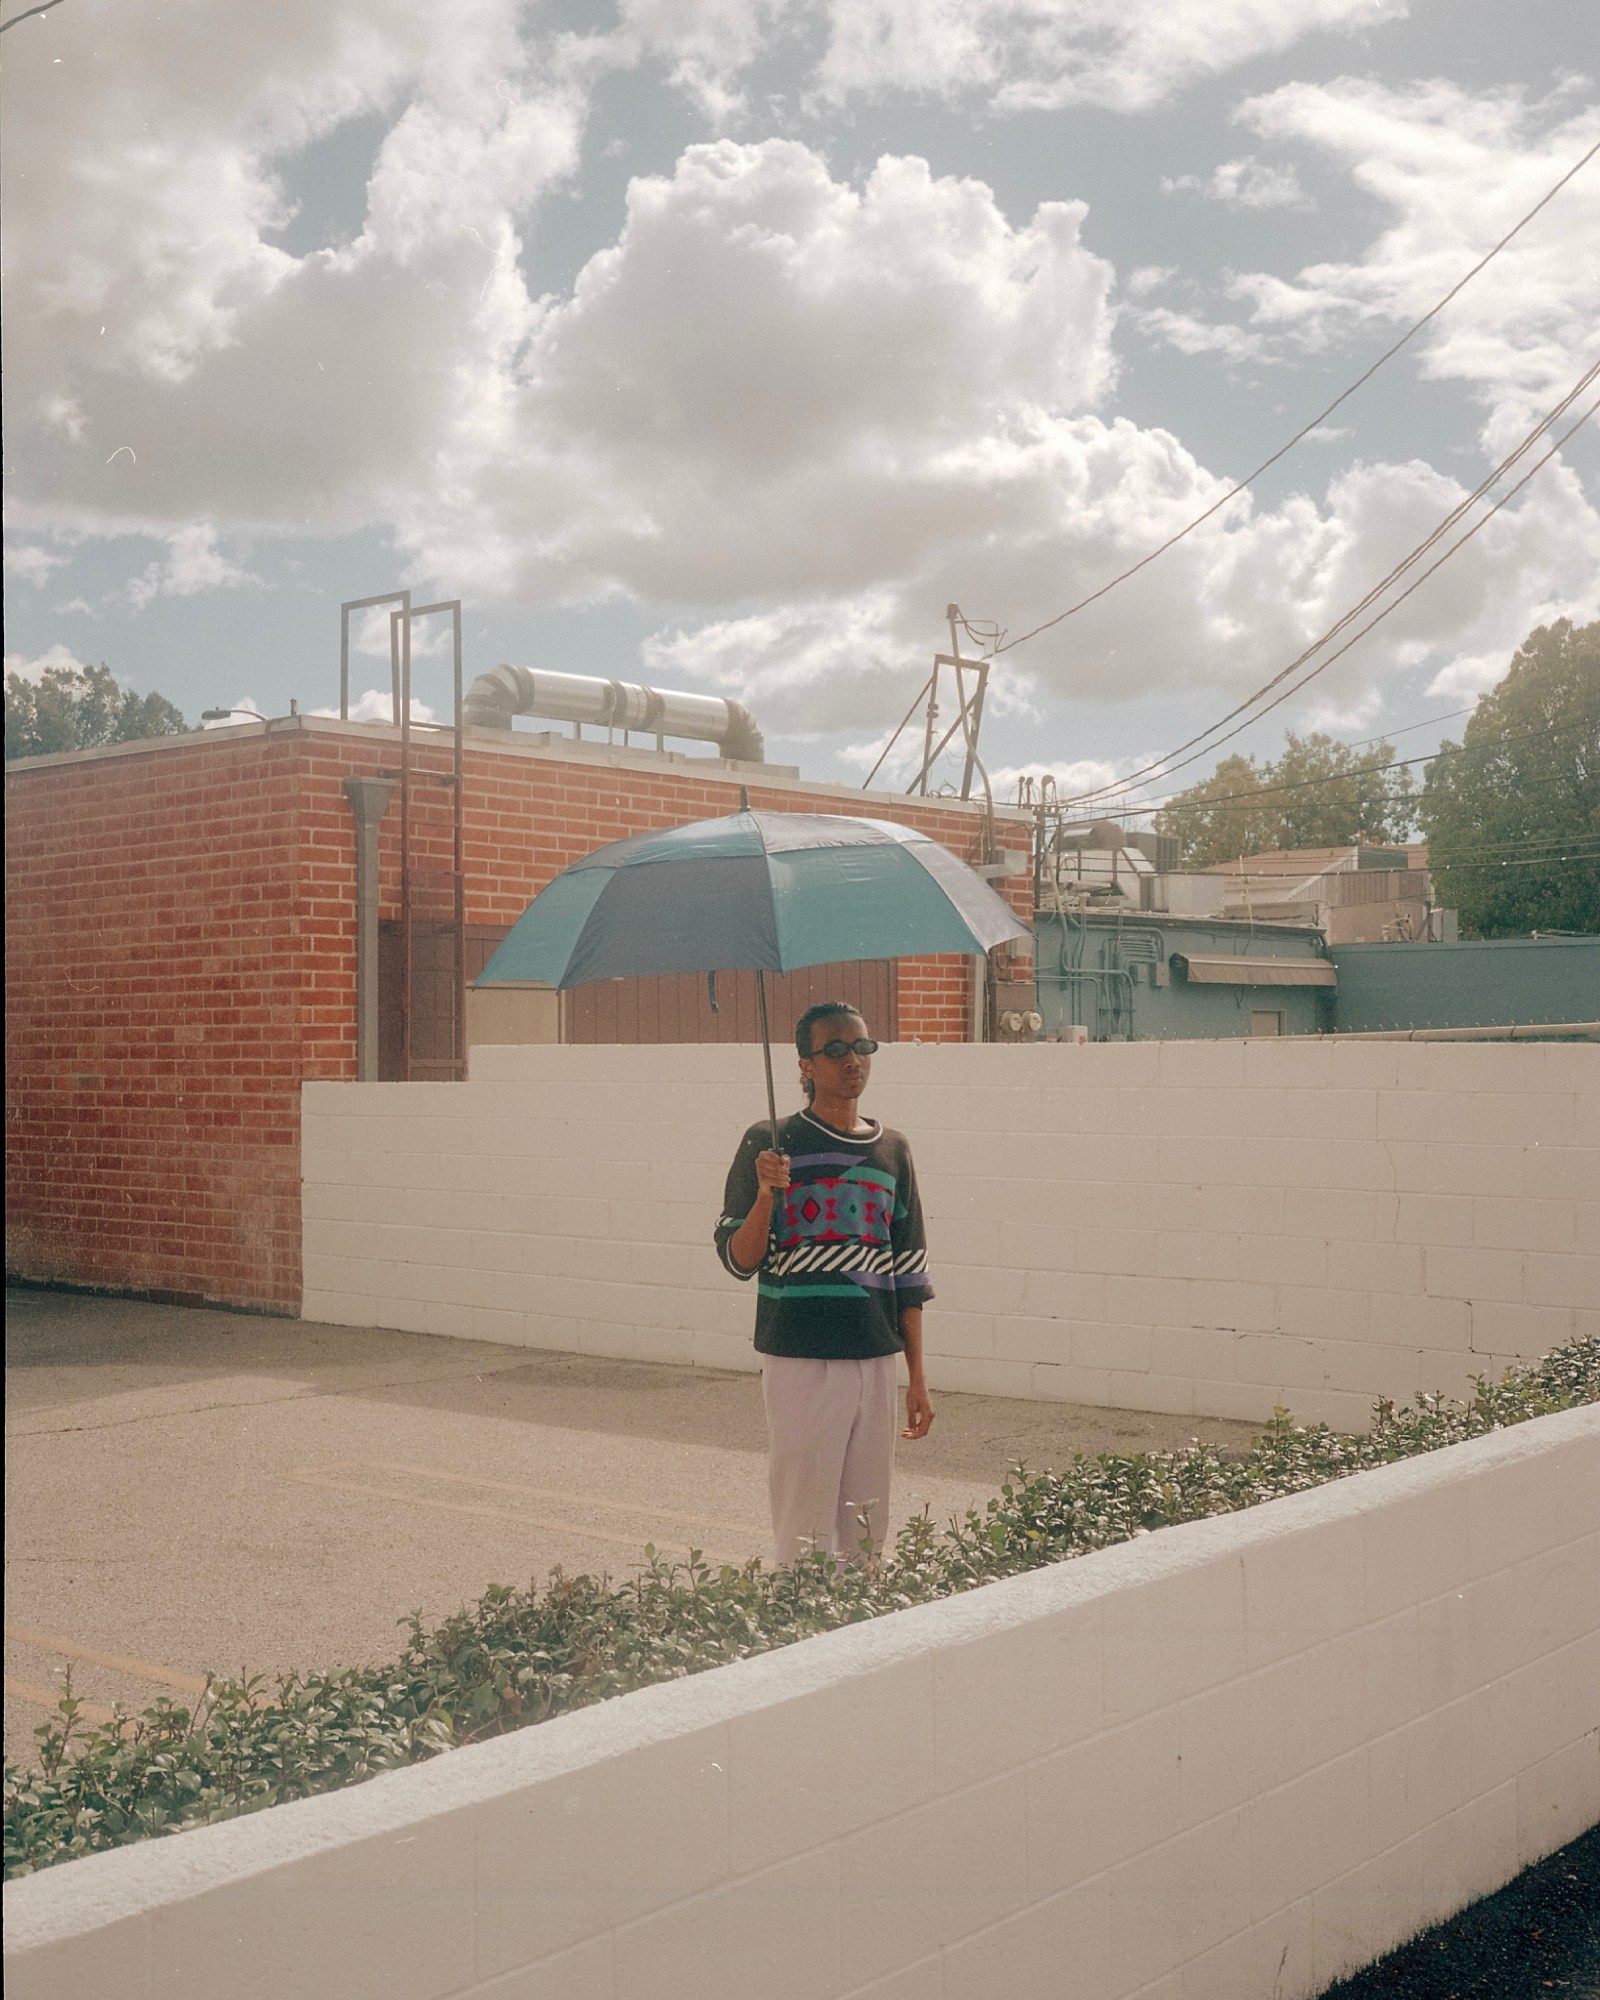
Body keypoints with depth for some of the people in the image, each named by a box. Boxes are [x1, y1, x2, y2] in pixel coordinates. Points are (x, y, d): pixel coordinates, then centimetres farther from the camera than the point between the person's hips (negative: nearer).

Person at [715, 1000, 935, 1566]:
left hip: (876, 1359, 4)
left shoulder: (891, 1152, 10)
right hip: (800, 1358, -4)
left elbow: (909, 1276, 12)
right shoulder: (772, 1144, -2)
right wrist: (766, 1193, -20)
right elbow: (737, 1259, -3)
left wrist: (917, 1378, 10)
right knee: (807, 1524, -4)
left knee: (867, 1524, 7)